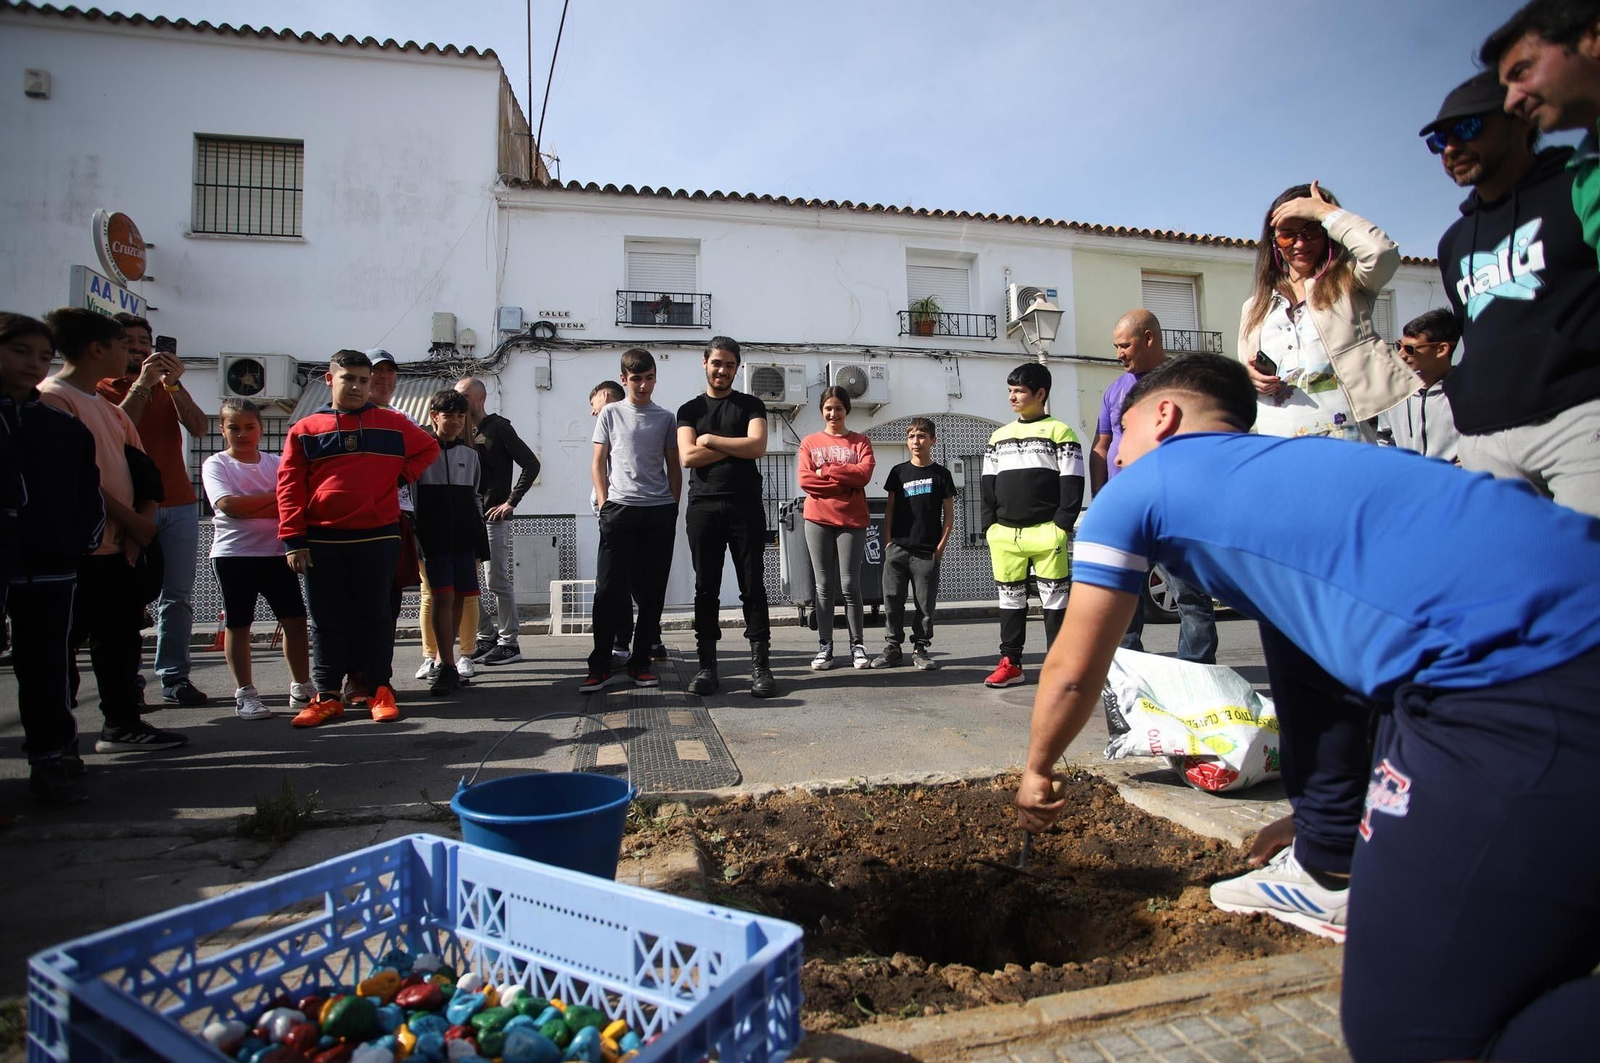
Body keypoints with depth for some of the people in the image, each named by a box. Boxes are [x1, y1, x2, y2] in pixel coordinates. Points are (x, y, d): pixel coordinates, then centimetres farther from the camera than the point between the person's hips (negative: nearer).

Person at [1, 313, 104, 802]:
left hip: (50, 567, 2)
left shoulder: (67, 429, 11)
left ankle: (52, 755, 16)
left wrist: (85, 537, 0)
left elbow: (89, 491, 13)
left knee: (45, 667, 8)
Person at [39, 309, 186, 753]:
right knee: (64, 643, -2)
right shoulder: (52, 397, -8)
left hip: (121, 545, 8)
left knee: (120, 640, 12)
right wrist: (131, 520, -12)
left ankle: (122, 725, 20)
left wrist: (145, 519, 0)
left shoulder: (108, 405, 18)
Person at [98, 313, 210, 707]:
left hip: (179, 505, 3)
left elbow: (200, 427, 0)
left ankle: (174, 677, 2)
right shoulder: (100, 389, 8)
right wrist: (141, 385, -15)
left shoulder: (169, 388, 18)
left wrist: (174, 384, -11)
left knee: (177, 596, 0)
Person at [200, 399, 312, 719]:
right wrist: (275, 498, -8)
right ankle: (245, 693, 13)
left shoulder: (276, 463, 10)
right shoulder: (216, 464, 2)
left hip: (276, 552, 3)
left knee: (295, 619, 0)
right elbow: (228, 505, -13)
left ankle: (301, 687, 10)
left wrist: (248, 507, -13)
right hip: (233, 554, -2)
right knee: (237, 624, 4)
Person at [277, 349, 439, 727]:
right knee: (327, 620, 7)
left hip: (377, 538, 0)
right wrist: (293, 540, -5)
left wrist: (401, 475, 2)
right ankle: (327, 695, 15)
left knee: (376, 616, 6)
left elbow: (428, 447, 18)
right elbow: (289, 487, 3)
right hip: (322, 542, 1)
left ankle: (380, 689, 14)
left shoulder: (391, 423, 7)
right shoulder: (305, 429, 6)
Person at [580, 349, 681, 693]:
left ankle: (640, 663, 13)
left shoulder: (666, 418, 12)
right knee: (609, 589, -4)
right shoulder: (611, 414, 9)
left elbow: (674, 467, 14)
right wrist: (604, 504, -2)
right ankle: (600, 667, 3)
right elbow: (598, 463, 8)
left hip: (660, 512, 2)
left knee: (652, 592, 4)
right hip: (619, 509, -2)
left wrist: (674, 507, 5)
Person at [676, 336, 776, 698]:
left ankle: (760, 666, 2)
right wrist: (735, 446, -3)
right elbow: (688, 457, -2)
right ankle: (707, 667, 9)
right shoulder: (690, 409, 14)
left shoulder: (751, 405, 11)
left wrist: (711, 440, -3)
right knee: (706, 588, 3)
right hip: (703, 508, 1)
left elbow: (757, 446, -8)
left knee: (752, 586, -1)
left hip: (746, 506, -1)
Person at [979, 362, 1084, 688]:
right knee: (1010, 599, 9)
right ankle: (1011, 663, 16)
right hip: (1004, 534, 5)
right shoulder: (999, 436, 17)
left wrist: (1061, 525, -12)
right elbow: (988, 484, 15)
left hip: (1046, 532, -5)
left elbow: (1072, 483, -4)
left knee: (1054, 598, 1)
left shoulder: (1060, 432, 1)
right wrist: (990, 526, 6)